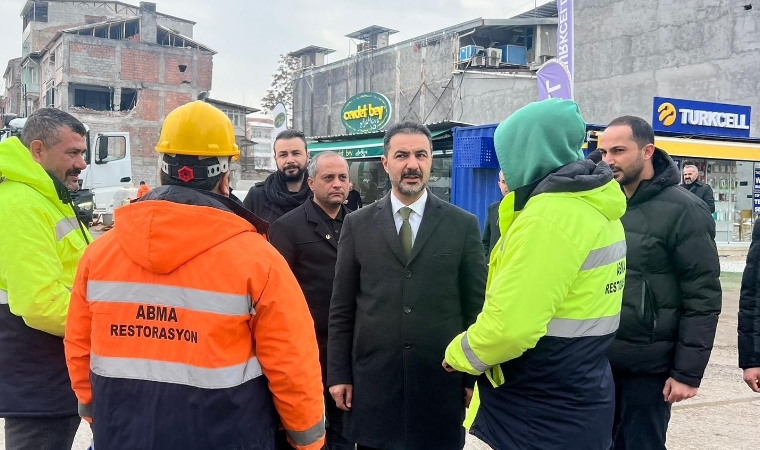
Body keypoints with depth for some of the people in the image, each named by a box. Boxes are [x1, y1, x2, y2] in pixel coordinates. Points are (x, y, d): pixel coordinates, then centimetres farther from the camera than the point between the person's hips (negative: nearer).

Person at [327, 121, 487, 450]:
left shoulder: (463, 225, 1)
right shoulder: (357, 224, 3)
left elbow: (477, 307, 3)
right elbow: (341, 307, 4)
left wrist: (475, 376, 2)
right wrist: (338, 373, 2)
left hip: (441, 381, 0)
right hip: (372, 381, 1)